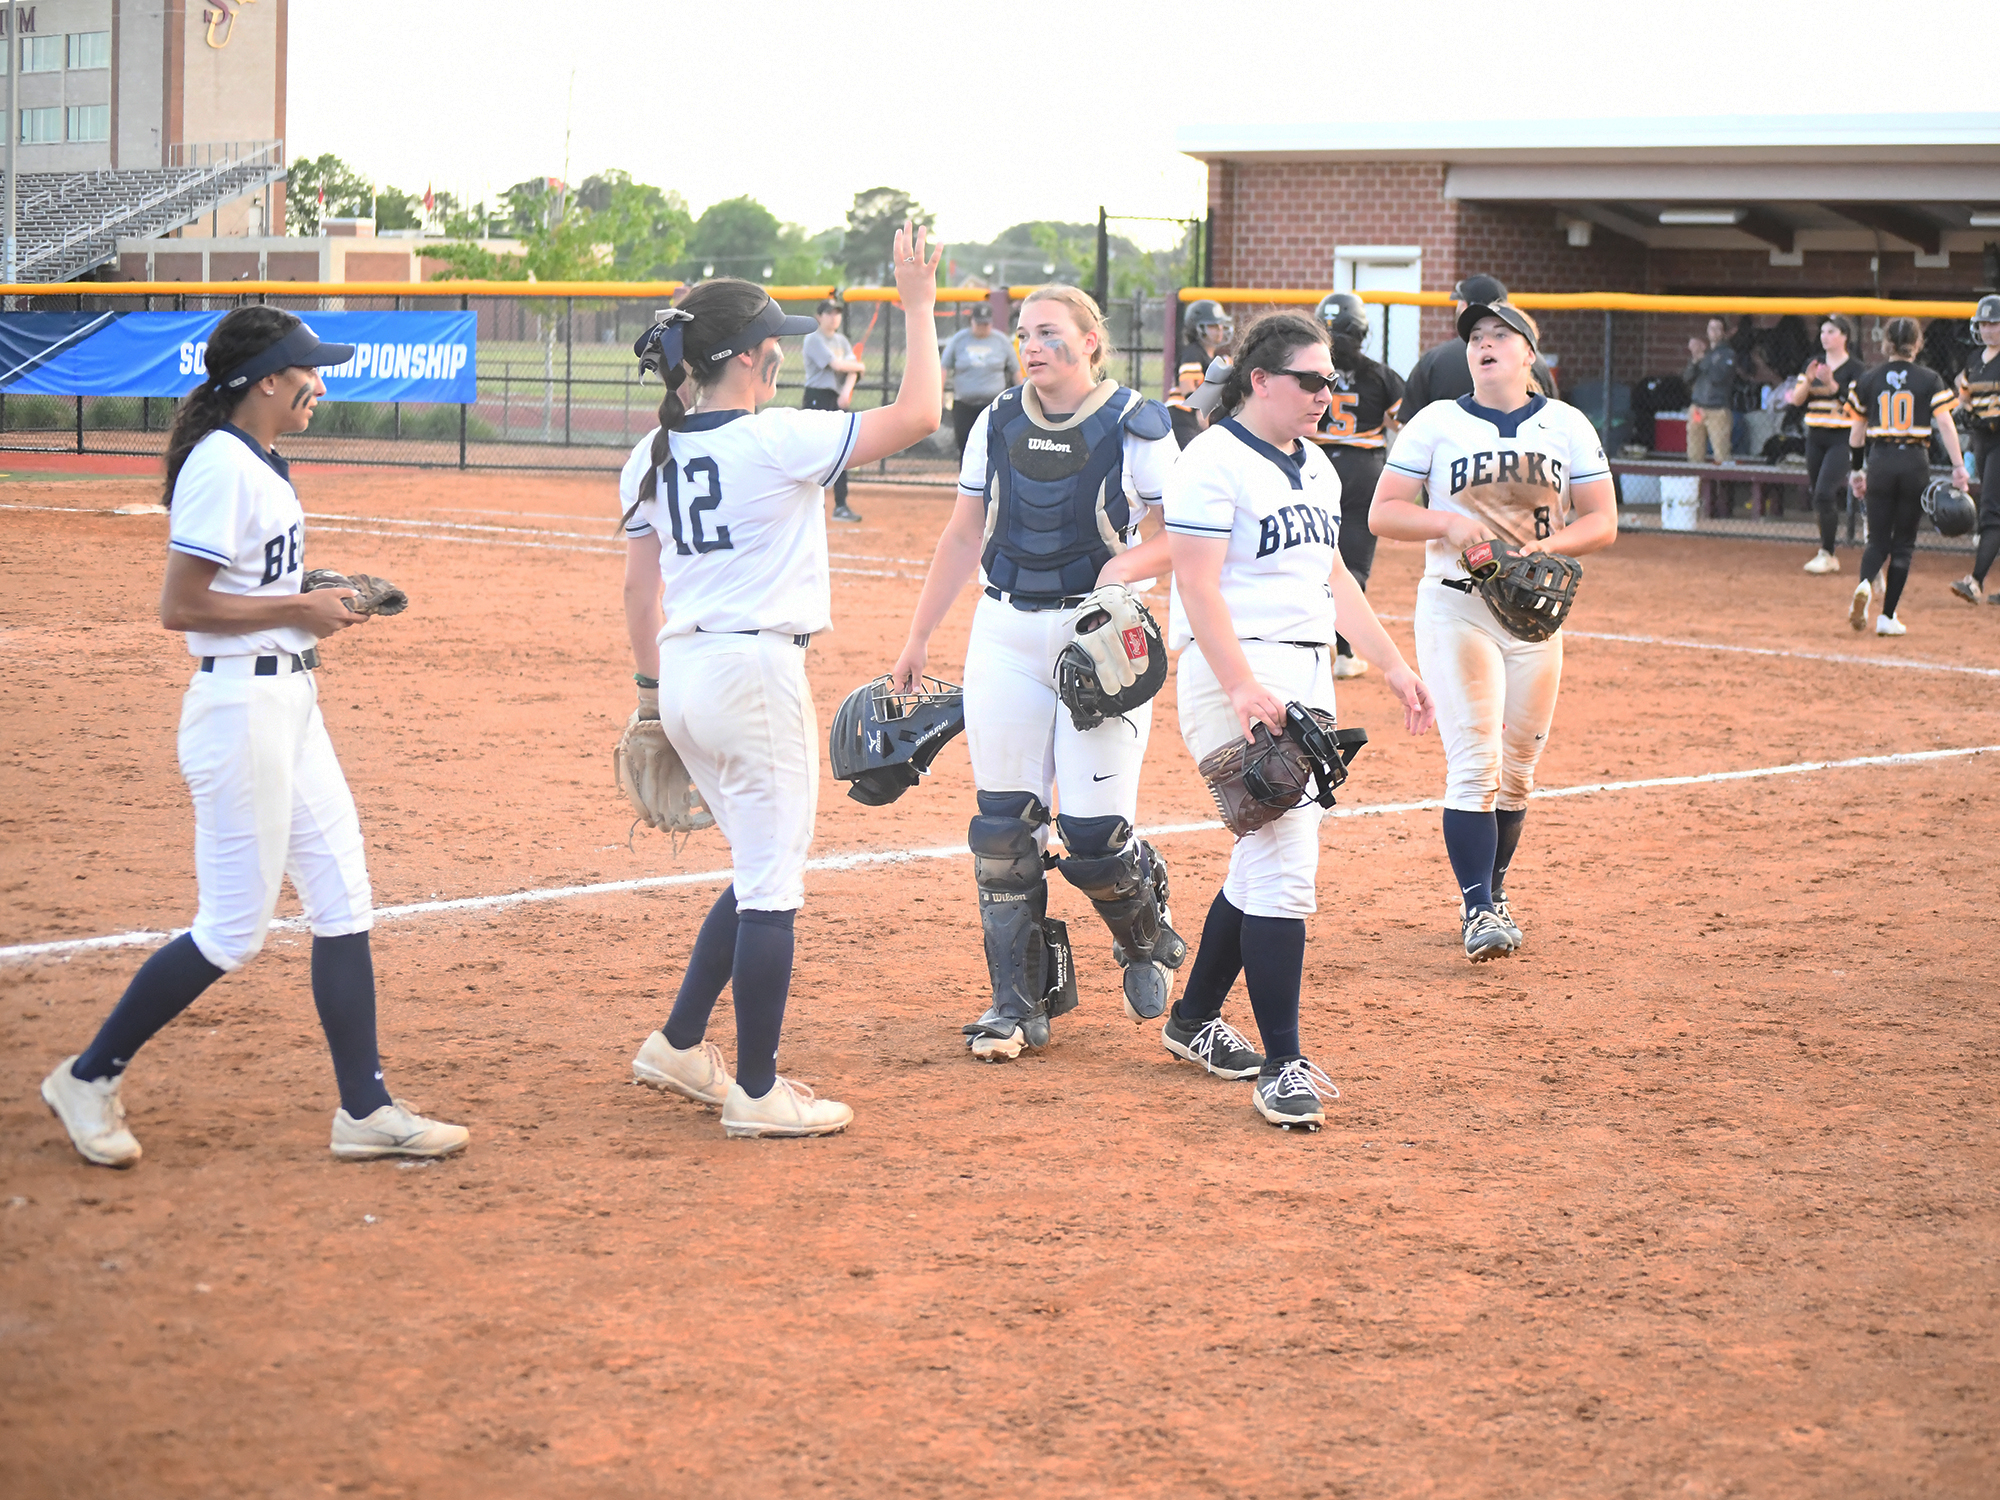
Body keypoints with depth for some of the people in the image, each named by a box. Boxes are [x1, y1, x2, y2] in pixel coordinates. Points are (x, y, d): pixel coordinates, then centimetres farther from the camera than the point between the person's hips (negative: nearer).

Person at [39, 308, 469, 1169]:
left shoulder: (258, 463, 12)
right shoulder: (221, 465, -17)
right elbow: (179, 607, -21)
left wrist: (321, 599, 9)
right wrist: (299, 609, -16)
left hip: (289, 701, 10)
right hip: (241, 703, -10)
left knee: (343, 900, 8)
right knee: (233, 931, -3)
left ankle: (366, 1111, 12)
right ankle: (88, 1079, 12)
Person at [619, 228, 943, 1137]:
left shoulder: (653, 455, 6)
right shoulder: (776, 441, -15)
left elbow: (639, 586, 11)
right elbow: (918, 416, -14)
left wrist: (650, 689, 19)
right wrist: (919, 308, -5)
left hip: (686, 674, 8)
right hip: (758, 672, -8)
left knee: (763, 873, 21)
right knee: (771, 885, 1)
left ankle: (679, 1046, 24)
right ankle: (757, 1092, 7)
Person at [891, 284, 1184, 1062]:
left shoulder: (1137, 427, -5)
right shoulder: (997, 425, 6)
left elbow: (1179, 535, -2)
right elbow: (964, 536, 13)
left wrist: (1126, 566, -22)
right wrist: (918, 638, 11)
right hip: (1006, 636, 4)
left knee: (1094, 830, -9)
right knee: (1004, 823, 0)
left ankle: (1146, 938, 23)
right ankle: (1018, 1005, 9)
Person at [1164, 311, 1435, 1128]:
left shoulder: (1316, 466, 17)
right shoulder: (1213, 462, -11)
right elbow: (1197, 584, -18)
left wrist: (1392, 664, 17)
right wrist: (1242, 689, -28)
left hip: (1309, 674, 9)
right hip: (1238, 670, -9)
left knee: (1270, 855, 12)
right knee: (1283, 861, -14)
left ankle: (1194, 1019, 28)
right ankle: (1282, 1063, -12)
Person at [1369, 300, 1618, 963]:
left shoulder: (1568, 425, 6)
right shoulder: (1435, 423, 2)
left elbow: (1602, 522, 3)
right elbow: (1383, 513, -1)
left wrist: (1545, 546, -16)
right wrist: (1449, 522, -18)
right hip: (1455, 608, -3)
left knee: (1518, 768, 9)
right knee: (1475, 762, -13)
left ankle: (1493, 890, 26)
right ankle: (1477, 908, -12)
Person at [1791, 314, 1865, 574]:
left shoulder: (1854, 368, -5)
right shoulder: (1815, 365, 12)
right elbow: (1797, 399, 5)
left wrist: (1832, 386, -24)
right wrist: (1808, 381, -13)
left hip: (1842, 438, -6)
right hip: (1815, 437, 6)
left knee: (1824, 494, -17)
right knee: (1817, 494, 8)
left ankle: (1827, 554, -7)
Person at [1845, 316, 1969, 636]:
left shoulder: (1869, 380, 4)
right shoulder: (1929, 379, -1)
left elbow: (1856, 431, 8)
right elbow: (1945, 424, -9)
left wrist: (1857, 470, 18)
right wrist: (1958, 466, -10)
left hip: (1880, 462, 1)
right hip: (1915, 463, -1)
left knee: (1878, 540, 10)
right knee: (1903, 542, 8)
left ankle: (1864, 585, -22)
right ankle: (1888, 616, 5)